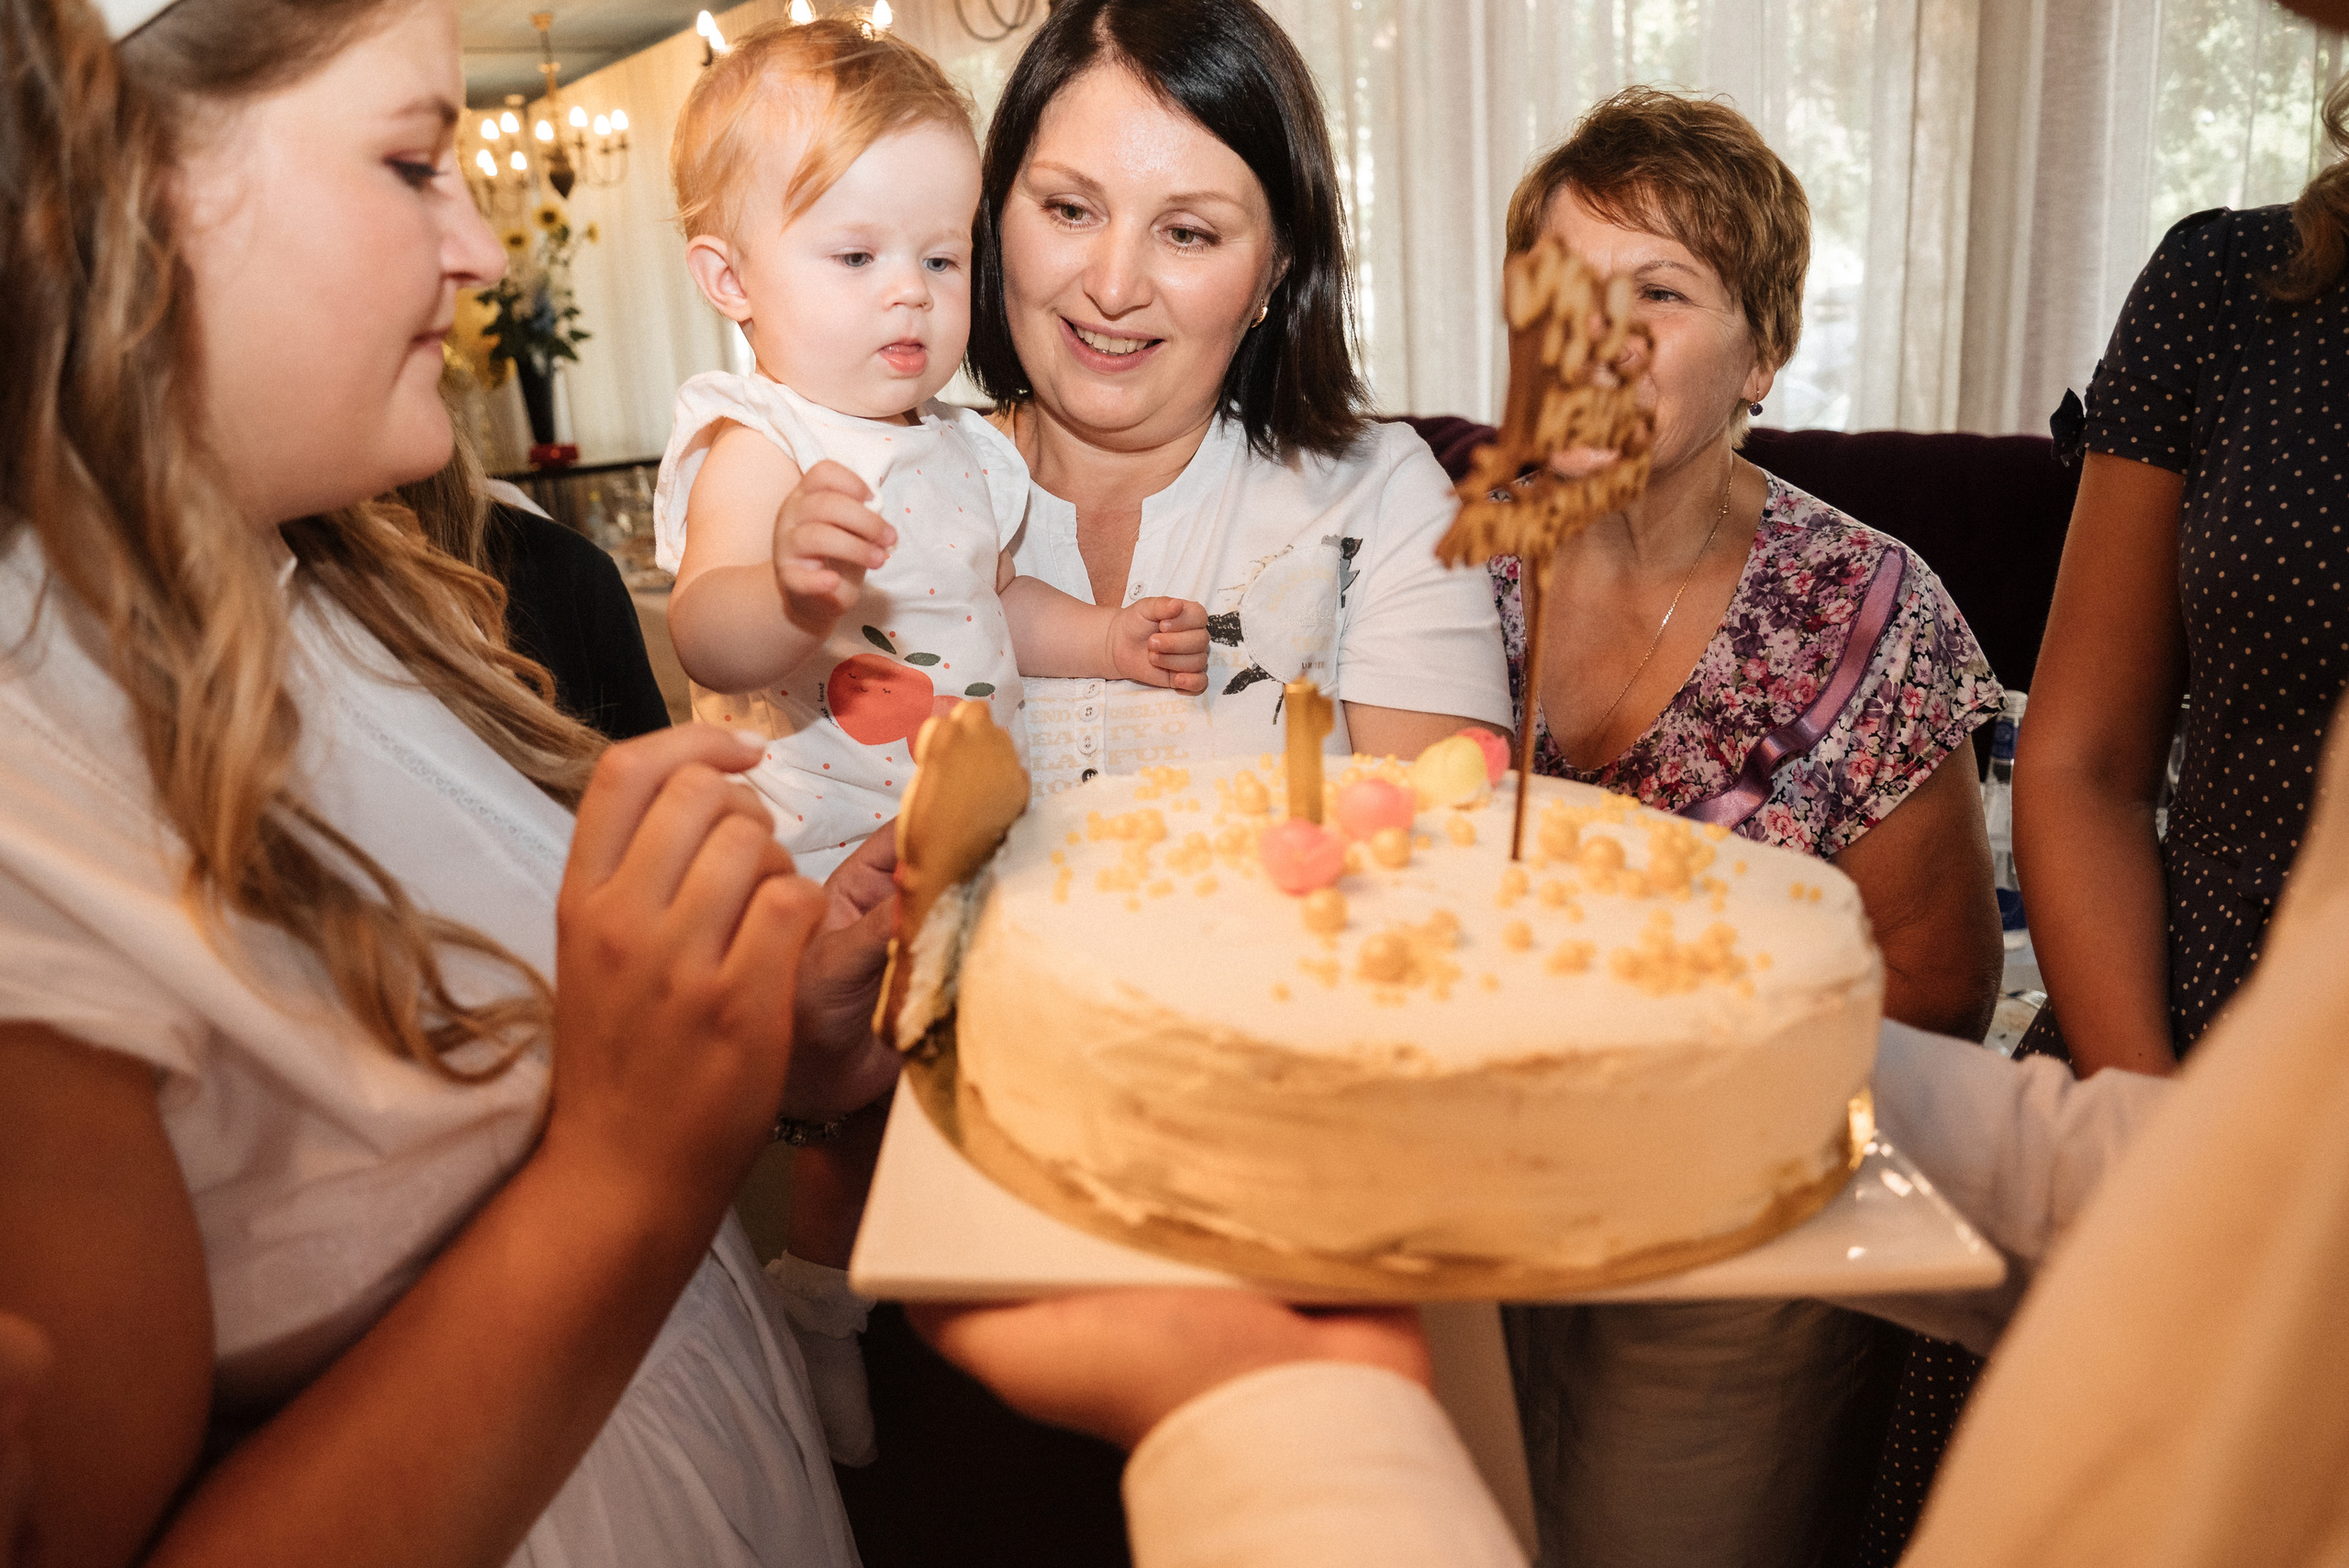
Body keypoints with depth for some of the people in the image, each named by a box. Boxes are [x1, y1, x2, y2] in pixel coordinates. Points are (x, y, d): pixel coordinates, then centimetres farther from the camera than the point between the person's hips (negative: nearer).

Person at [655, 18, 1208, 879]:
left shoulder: (960, 446, 12)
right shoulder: (758, 449, -14)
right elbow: (703, 639, -32)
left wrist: (1110, 638, 15)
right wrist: (794, 600, -54)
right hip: (829, 864, -7)